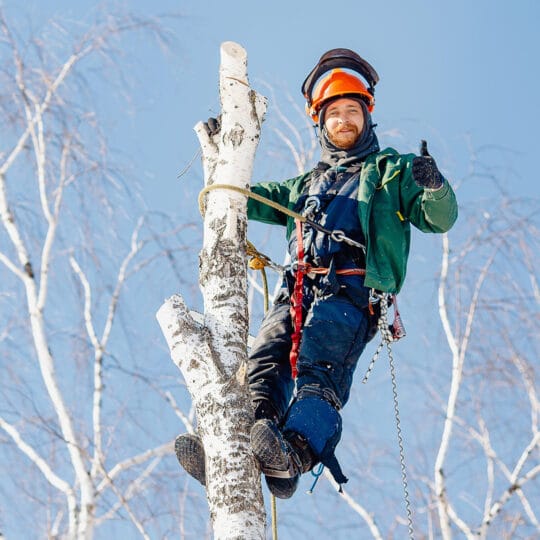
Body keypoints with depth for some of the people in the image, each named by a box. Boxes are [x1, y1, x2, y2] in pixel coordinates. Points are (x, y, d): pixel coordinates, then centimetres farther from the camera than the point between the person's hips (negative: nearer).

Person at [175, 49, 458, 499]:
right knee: (264, 363, -24)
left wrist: (434, 187, -10)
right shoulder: (305, 186, 37)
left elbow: (439, 220, 11)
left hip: (352, 293, -4)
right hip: (298, 292, 4)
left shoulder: (392, 171, 24)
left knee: (318, 367, -31)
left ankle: (294, 453, -55)